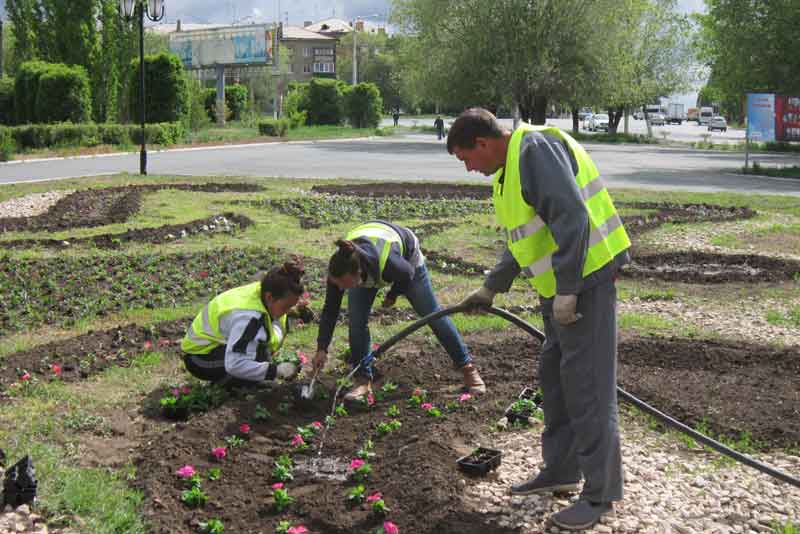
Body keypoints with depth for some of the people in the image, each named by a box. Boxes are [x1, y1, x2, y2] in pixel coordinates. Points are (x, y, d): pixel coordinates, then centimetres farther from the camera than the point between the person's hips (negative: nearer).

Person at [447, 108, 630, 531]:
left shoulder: (536, 148, -15)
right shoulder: (509, 169, 17)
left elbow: (572, 217, -24)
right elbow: (523, 238, 27)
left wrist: (567, 290, -24)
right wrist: (490, 288, 29)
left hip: (585, 279, -11)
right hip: (561, 286, 11)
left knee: (587, 384, -6)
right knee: (554, 376, 17)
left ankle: (601, 492, 4)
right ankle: (560, 471, 30)